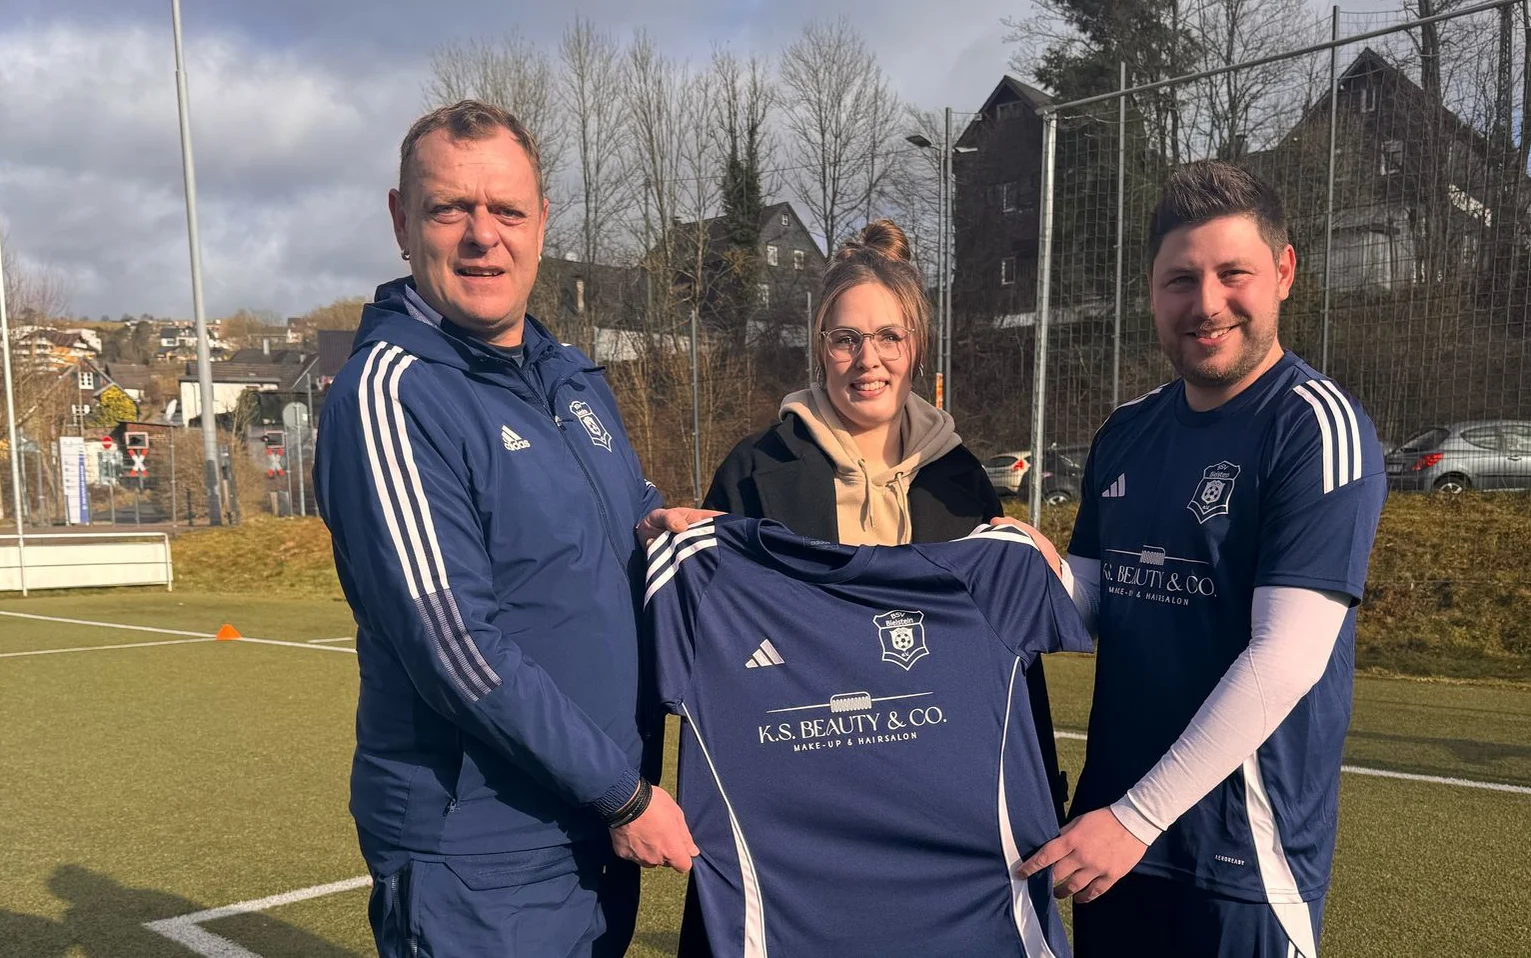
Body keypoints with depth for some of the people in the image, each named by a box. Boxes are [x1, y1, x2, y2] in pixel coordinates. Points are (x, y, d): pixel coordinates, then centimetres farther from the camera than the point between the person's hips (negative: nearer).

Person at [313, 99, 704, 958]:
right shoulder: (391, 392, -16)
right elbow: (458, 646, -22)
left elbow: (631, 501, 22)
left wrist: (657, 522, -3)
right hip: (481, 861, -7)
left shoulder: (575, 378, 7)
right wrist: (625, 792, -16)